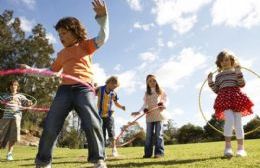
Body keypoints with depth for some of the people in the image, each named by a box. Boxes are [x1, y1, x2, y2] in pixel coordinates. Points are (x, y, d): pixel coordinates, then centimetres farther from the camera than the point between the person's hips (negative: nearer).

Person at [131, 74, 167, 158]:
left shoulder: (161, 91, 7)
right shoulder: (146, 93, 11)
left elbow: (165, 99, 10)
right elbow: (145, 104, 10)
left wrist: (163, 105, -12)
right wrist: (139, 111, -3)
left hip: (159, 115, -2)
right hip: (149, 116, 2)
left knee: (159, 134, -4)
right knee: (149, 135, 4)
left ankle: (159, 152, -1)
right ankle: (148, 153, 8)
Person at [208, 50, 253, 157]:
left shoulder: (236, 72, 14)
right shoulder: (218, 76, 19)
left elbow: (242, 84, -2)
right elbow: (216, 90, 14)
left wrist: (238, 71, -10)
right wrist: (210, 81, 4)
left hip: (236, 98, 0)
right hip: (224, 99, 0)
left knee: (238, 122, -2)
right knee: (229, 119, -22)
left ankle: (241, 148, 9)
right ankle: (228, 147, -17)